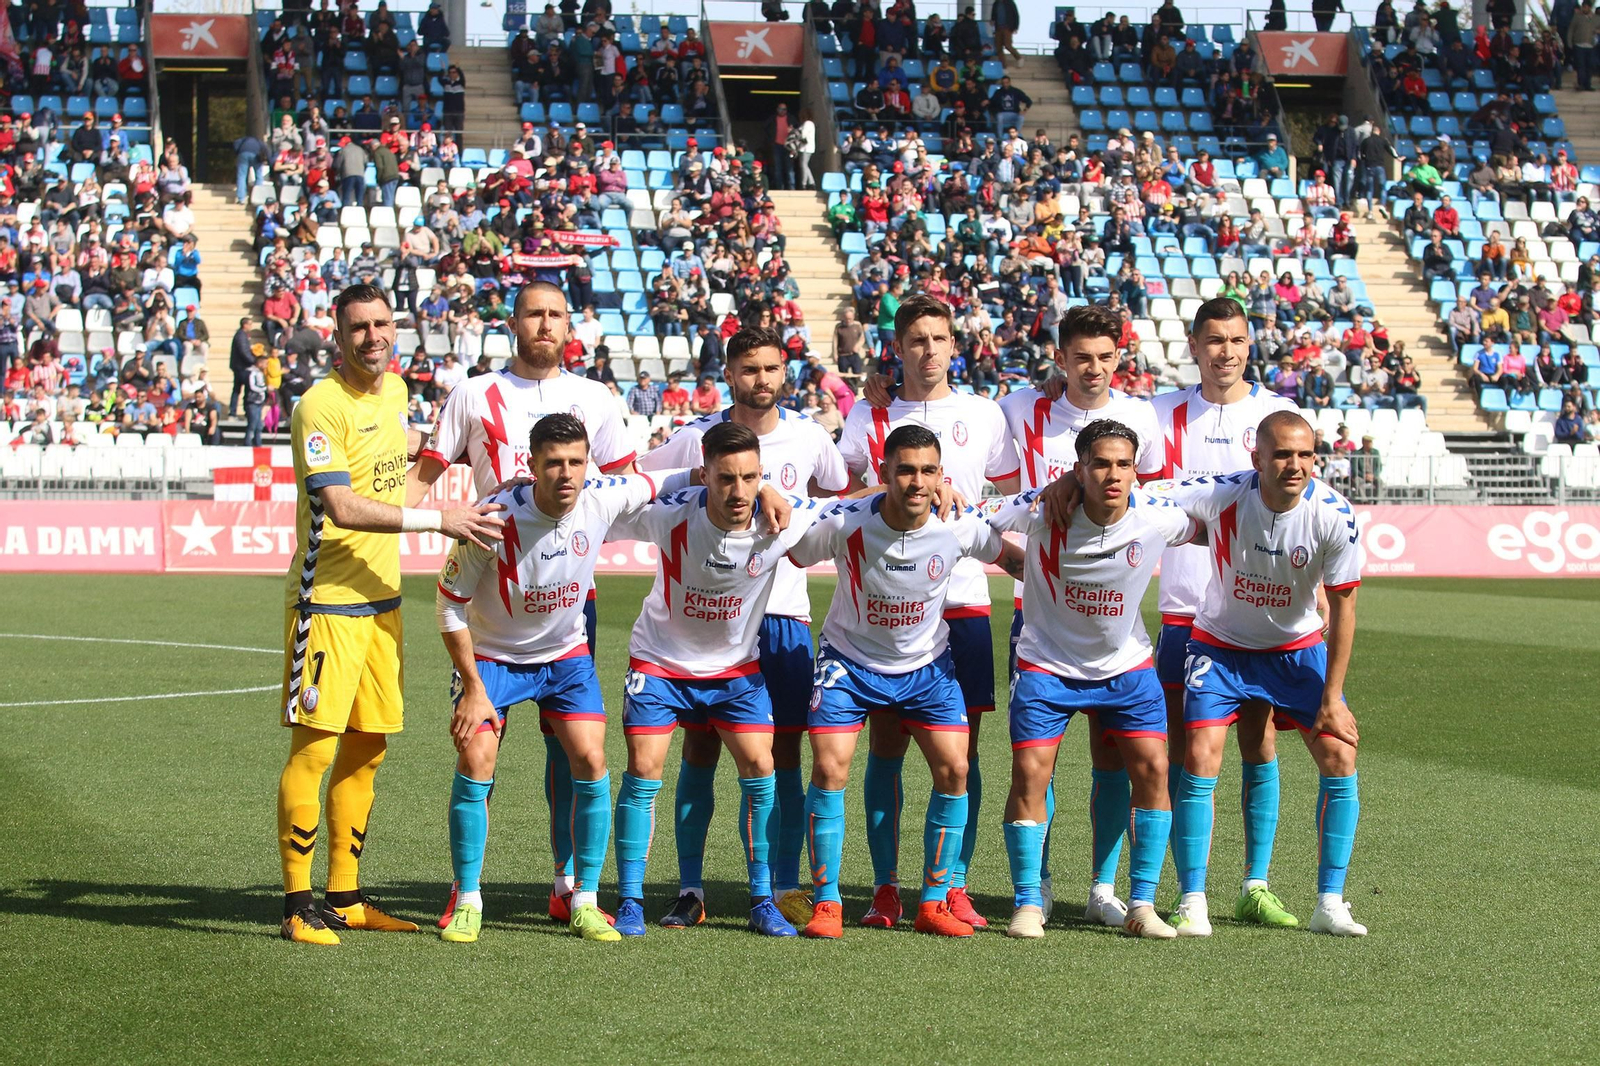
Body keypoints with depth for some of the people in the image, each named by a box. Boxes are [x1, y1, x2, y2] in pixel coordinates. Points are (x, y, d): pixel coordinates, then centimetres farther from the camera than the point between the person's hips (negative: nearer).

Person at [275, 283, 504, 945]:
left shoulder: (396, 390, 12)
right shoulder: (321, 405, -14)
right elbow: (341, 506, -22)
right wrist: (437, 520, -22)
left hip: (381, 594, 8)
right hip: (326, 598, -8)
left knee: (367, 750, 11)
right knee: (314, 749, -7)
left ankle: (344, 897, 20)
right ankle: (298, 905, -1)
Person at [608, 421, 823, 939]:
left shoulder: (785, 519, -22)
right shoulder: (668, 515, -27)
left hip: (737, 665, 2)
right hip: (660, 660, -2)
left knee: (759, 769, -7)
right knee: (643, 769, -9)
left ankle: (763, 901, 6)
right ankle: (630, 902, 3)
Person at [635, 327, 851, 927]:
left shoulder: (809, 438, 4)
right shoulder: (695, 438, -2)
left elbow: (838, 494, 22)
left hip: (784, 613, 1)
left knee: (784, 752, 1)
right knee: (699, 749, 0)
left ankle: (786, 889, 8)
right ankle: (690, 890, 7)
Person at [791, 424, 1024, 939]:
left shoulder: (959, 527, -18)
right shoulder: (845, 523, -25)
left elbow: (1012, 557, 2)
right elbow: (789, 557, -8)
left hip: (927, 664, 2)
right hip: (850, 659, -2)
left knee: (954, 769, -8)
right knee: (828, 769, -15)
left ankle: (934, 902, 6)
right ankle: (826, 903, -1)